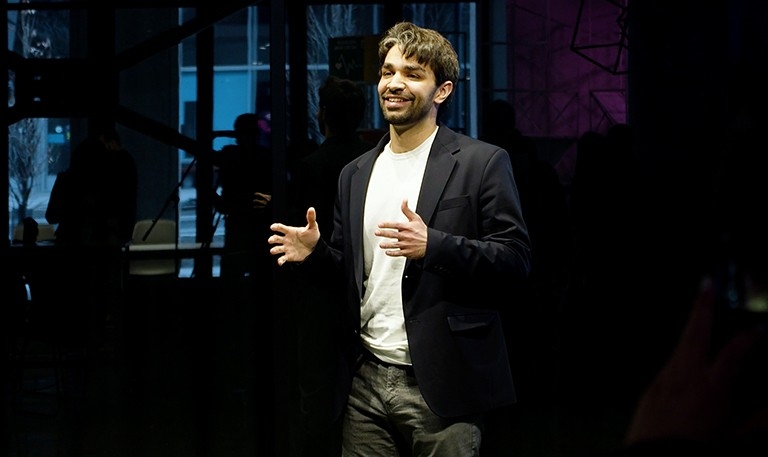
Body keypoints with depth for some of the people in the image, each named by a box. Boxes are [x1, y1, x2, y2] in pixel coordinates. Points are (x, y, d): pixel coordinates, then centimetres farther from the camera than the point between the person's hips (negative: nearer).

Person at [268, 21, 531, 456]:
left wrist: (433, 245, -22)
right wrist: (315, 253, -1)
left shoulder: (483, 162, -2)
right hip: (366, 383, 5)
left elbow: (516, 257, -8)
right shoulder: (355, 174, 16)